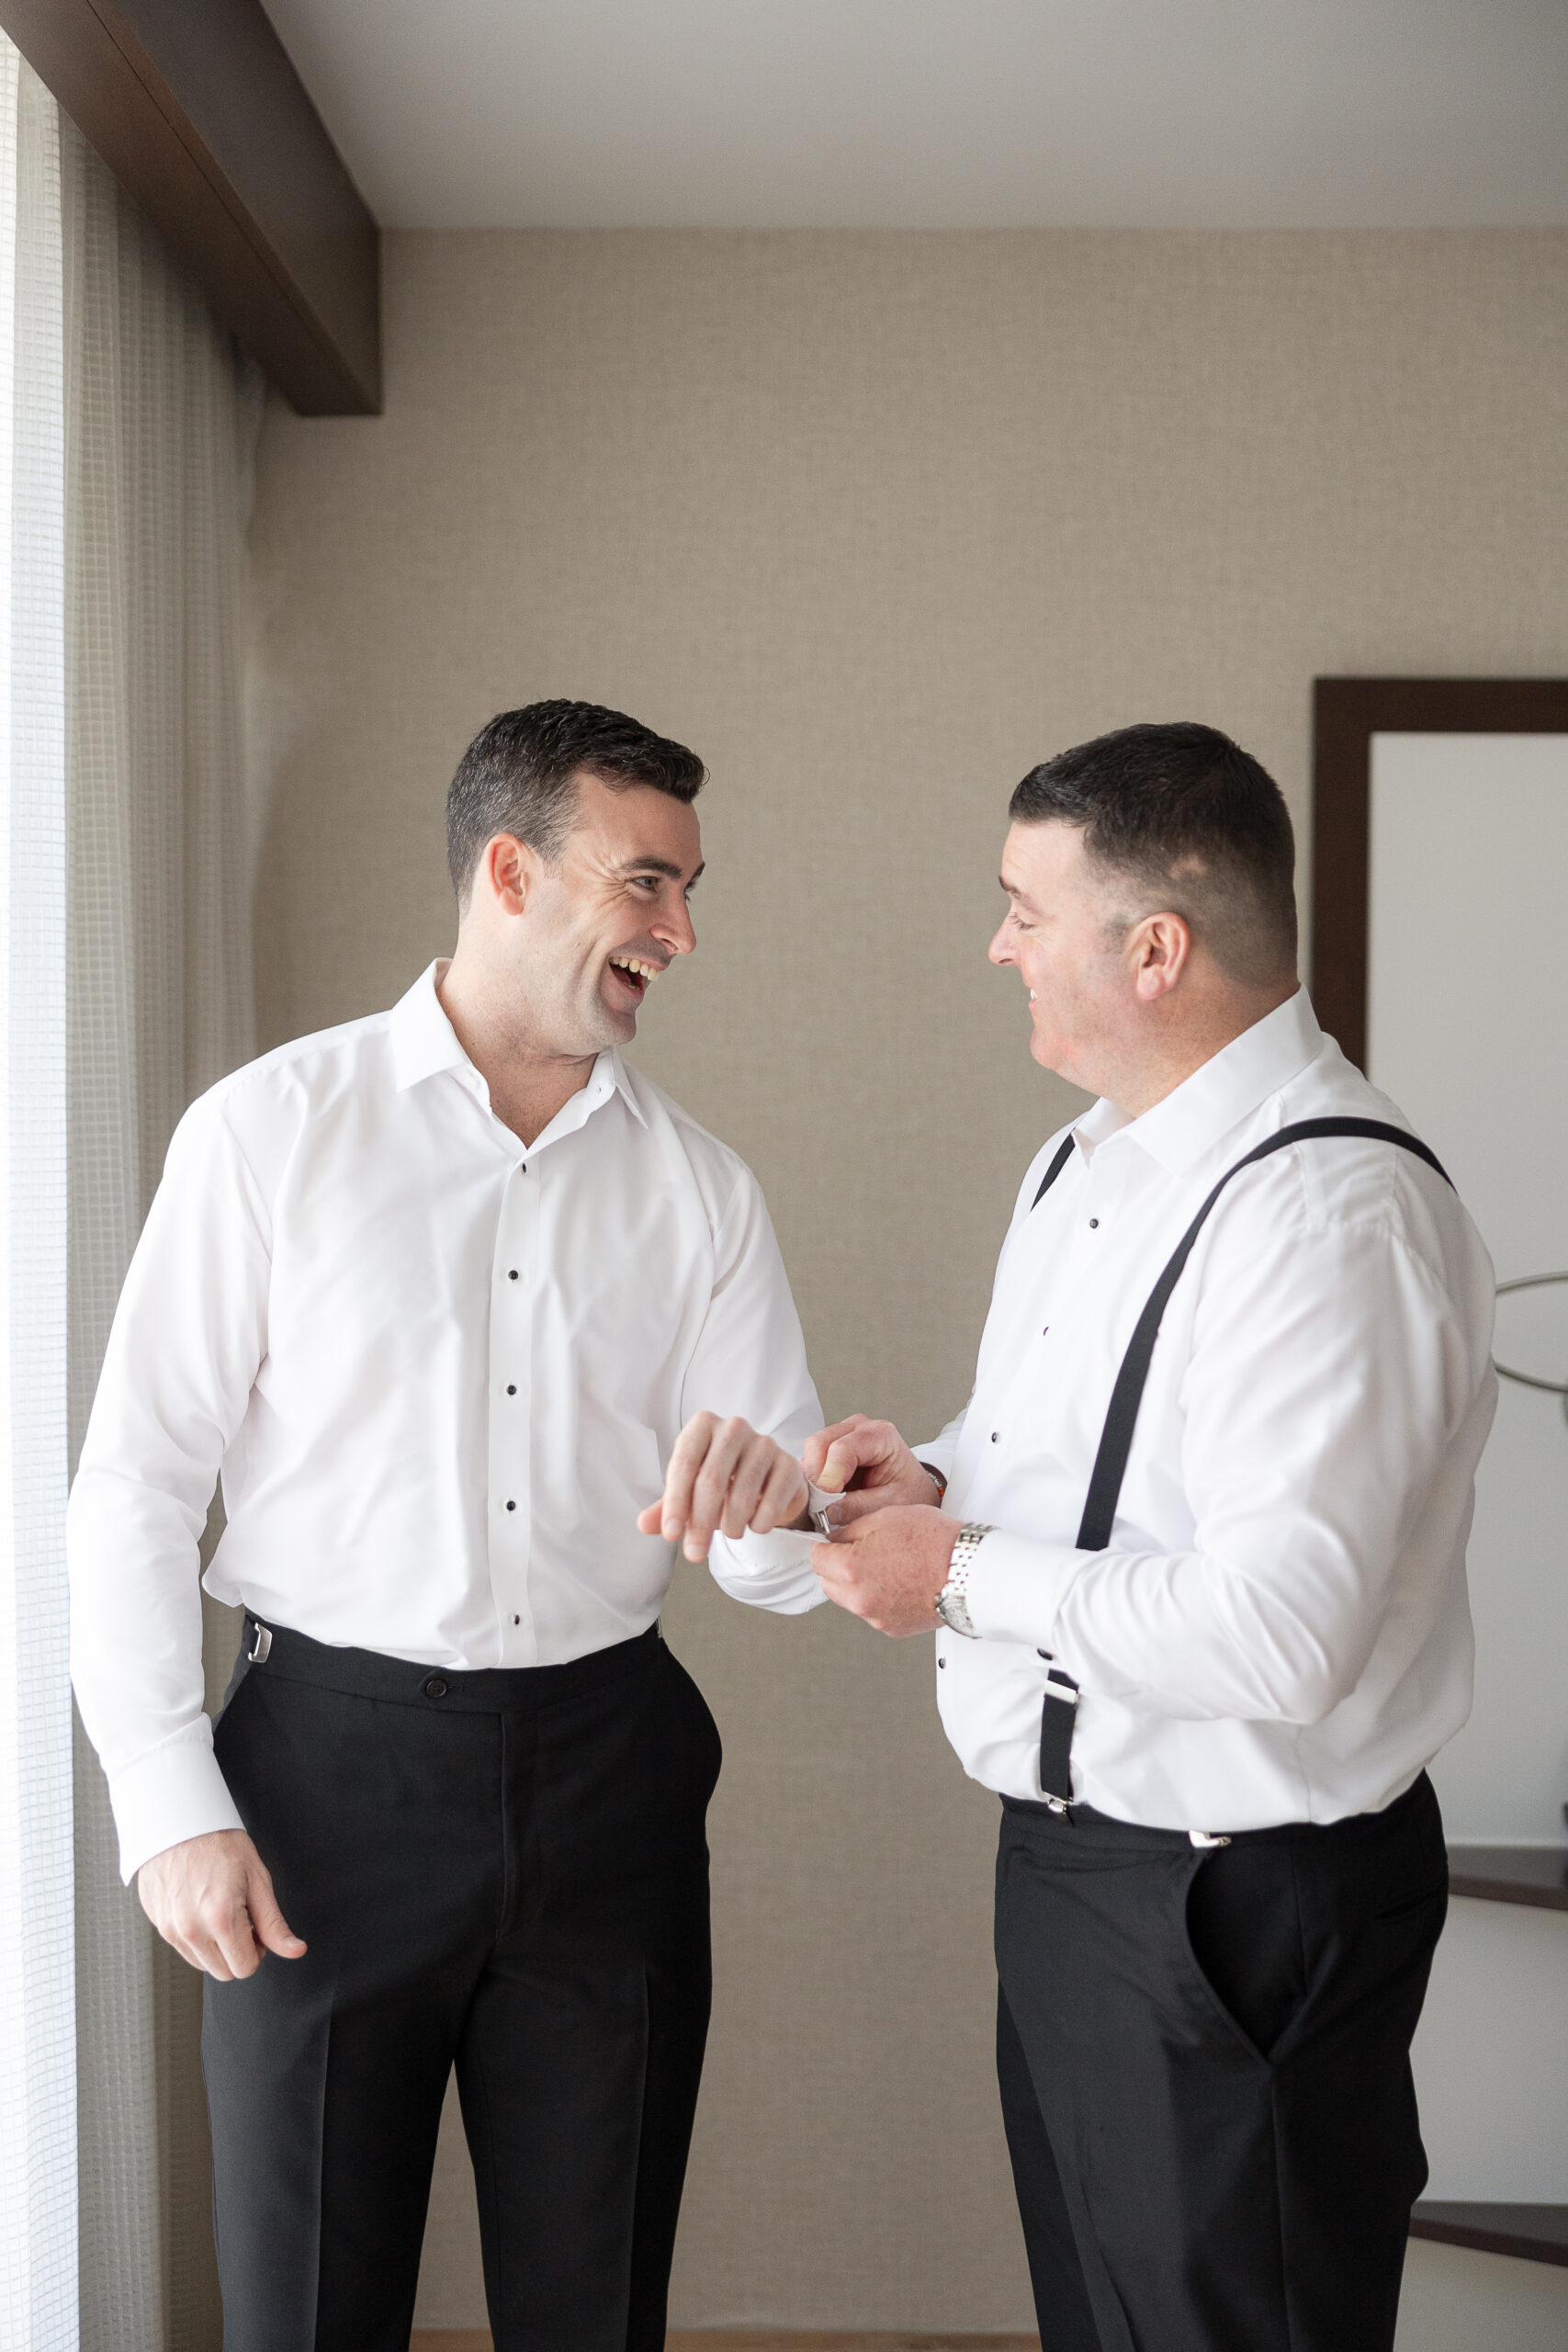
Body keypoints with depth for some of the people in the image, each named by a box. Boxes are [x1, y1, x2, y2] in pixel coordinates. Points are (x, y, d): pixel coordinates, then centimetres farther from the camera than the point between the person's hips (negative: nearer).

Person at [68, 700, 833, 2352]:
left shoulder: (698, 1191, 6)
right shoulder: (272, 1130, -3)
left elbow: (785, 1568, 4)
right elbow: (130, 1490, -3)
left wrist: (769, 1507, -20)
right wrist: (170, 1809, -10)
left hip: (608, 1779, 3)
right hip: (331, 1767, -3)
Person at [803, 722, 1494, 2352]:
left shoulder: (1335, 1212, -25)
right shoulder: (1086, 1161, 8)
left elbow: (1275, 1635, -32)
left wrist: (966, 1575, -20)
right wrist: (936, 1475, 0)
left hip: (1233, 1912, -10)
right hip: (1068, 1854, 10)